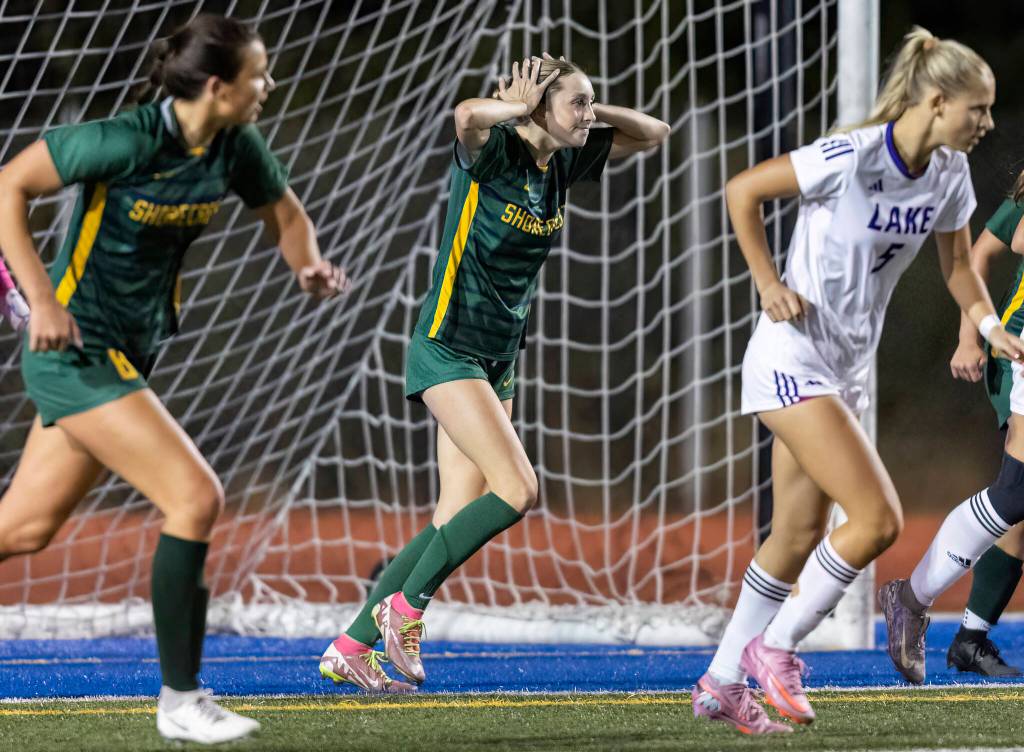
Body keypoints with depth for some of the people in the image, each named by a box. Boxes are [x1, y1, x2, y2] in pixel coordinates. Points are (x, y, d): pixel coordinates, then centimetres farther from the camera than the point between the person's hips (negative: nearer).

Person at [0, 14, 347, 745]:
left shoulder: (236, 147, -1)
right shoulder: (128, 141, -22)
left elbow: (283, 210, 18)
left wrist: (310, 264, -3)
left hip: (129, 353, 8)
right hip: (75, 348, -8)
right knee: (197, 498, -14)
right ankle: (180, 699, -6)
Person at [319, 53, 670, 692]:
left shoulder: (563, 164, 7)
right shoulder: (493, 153, -15)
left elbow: (653, 132, 17)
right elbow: (468, 115, -39)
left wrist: (593, 110, 2)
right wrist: (522, 109, -21)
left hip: (497, 364, 8)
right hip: (448, 349, -8)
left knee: (456, 522, 3)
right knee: (518, 489, -20)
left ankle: (351, 648, 9)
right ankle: (404, 606, -7)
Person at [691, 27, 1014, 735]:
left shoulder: (950, 174, 0)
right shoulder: (850, 158, -22)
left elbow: (957, 264, 14)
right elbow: (742, 190, -12)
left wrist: (990, 324, -4)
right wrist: (769, 285, -12)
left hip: (848, 369, 8)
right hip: (794, 359, -8)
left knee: (799, 536, 12)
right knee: (879, 518, -16)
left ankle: (722, 683, 24)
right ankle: (776, 647, 2)